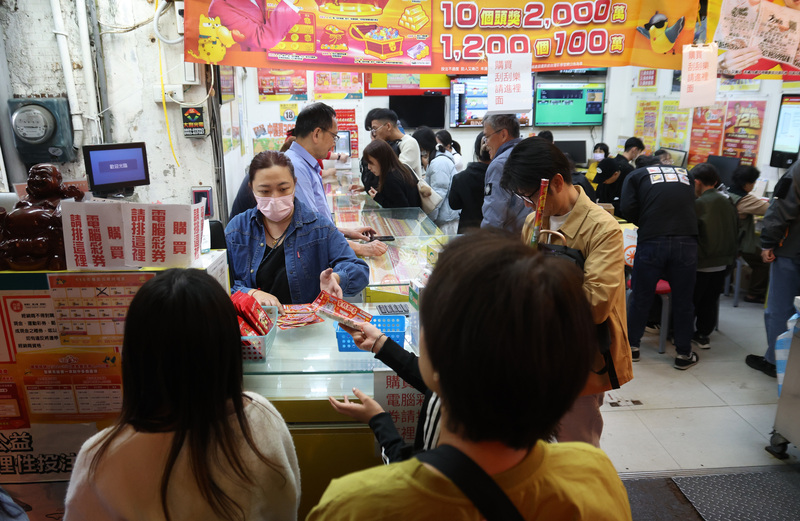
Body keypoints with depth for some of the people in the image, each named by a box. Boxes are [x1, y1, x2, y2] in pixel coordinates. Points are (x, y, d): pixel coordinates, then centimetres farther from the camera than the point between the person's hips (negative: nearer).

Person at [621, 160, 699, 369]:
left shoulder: (636, 175, 14)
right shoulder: (686, 175, 24)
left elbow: (628, 208, 0)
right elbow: (696, 206, 20)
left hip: (651, 241, -2)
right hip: (687, 241, 2)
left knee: (641, 297, 12)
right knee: (683, 301, 12)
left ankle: (631, 346, 25)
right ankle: (683, 354, 24)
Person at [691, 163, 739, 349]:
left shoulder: (698, 204, -16)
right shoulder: (728, 203, 5)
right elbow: (735, 233, 13)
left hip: (702, 264, -6)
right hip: (722, 264, 6)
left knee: (690, 301, 7)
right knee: (710, 301, 16)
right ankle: (703, 335, 24)